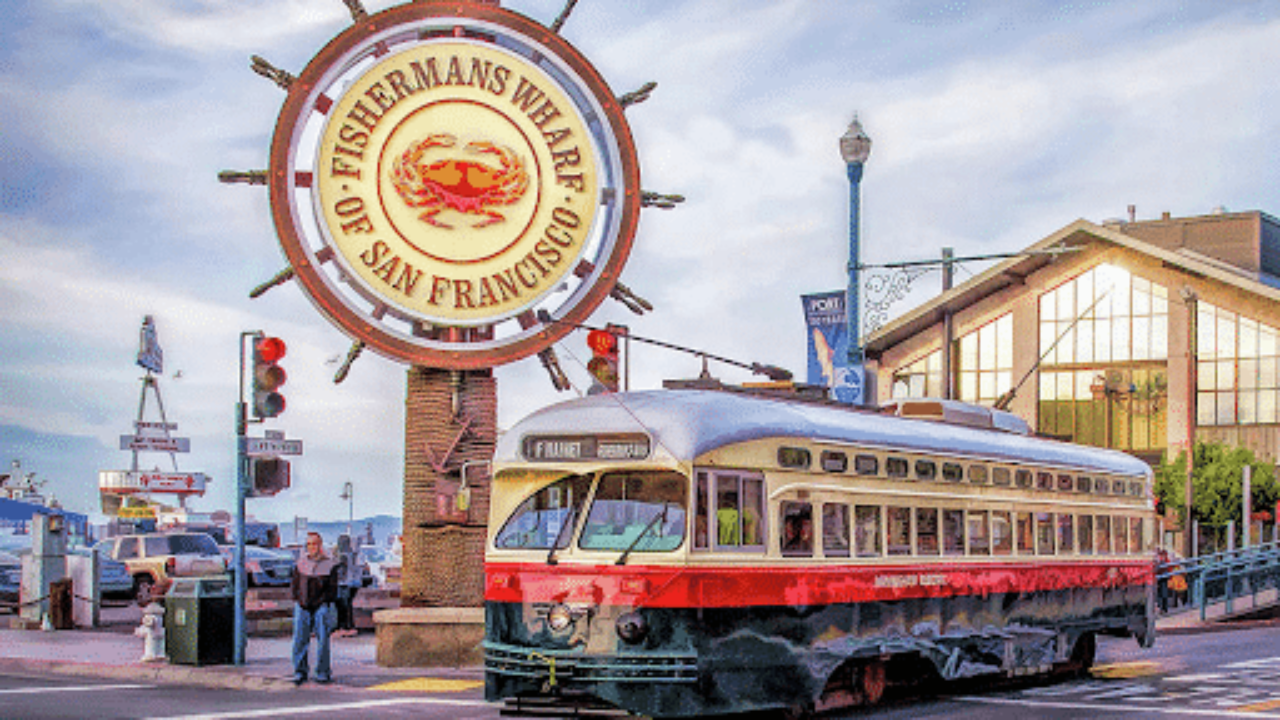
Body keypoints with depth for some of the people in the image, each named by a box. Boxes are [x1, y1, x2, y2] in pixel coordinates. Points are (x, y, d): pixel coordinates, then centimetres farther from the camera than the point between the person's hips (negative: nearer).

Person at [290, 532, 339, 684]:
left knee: (323, 637, -10)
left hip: (321, 605, -2)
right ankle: (300, 672, -5)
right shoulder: (300, 563, 11)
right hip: (302, 605, 2)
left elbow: (332, 590, 2)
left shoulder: (330, 565, 3)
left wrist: (318, 603, -8)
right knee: (299, 636, -9)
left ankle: (323, 672, -3)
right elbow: (294, 586, 15)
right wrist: (299, 601, 0)